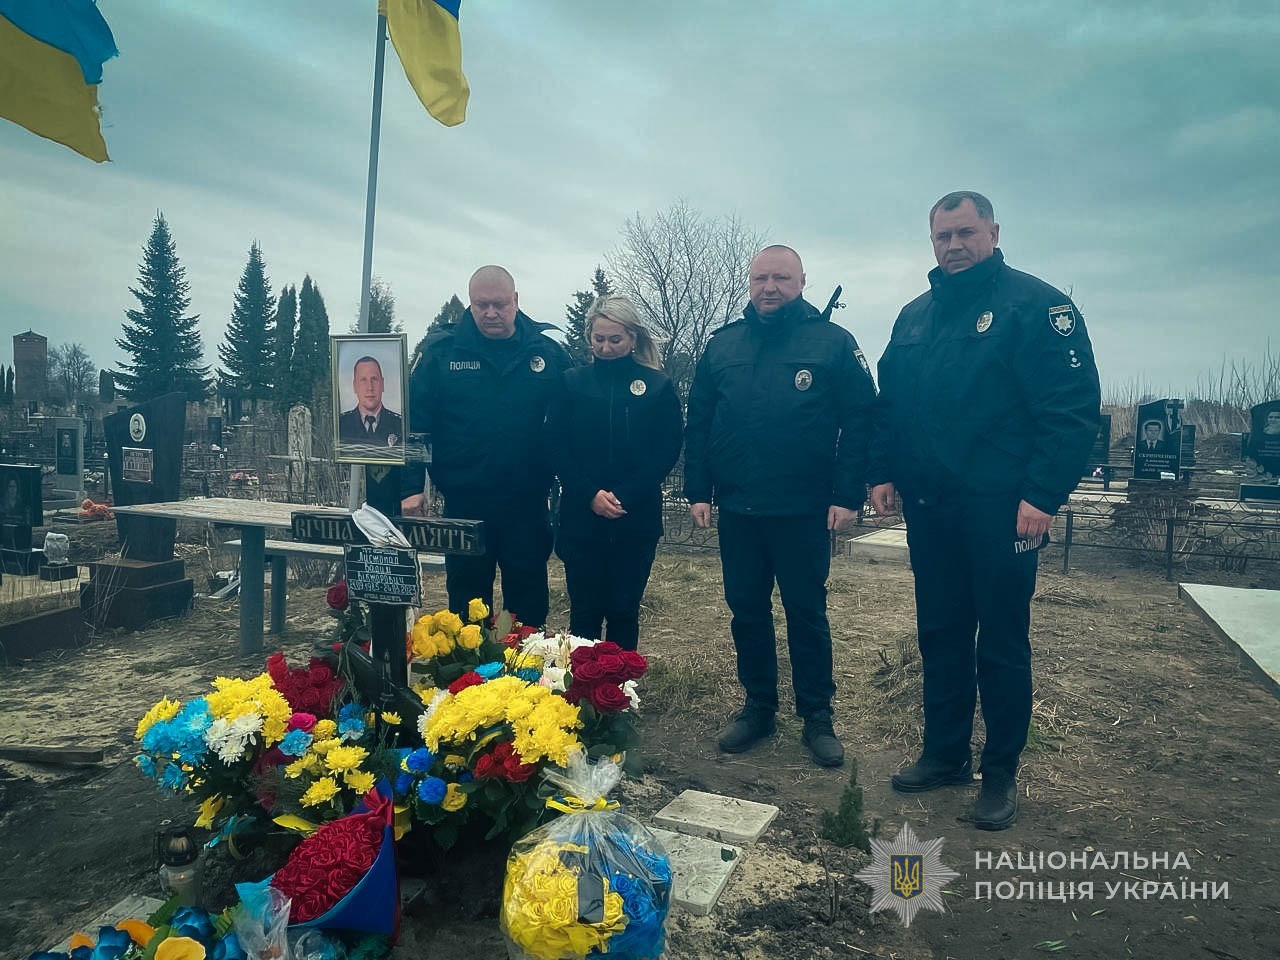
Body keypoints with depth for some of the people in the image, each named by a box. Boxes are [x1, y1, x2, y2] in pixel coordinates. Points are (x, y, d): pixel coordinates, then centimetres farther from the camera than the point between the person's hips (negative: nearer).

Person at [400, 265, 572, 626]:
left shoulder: (548, 353, 0)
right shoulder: (441, 350, -1)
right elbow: (414, 421, -3)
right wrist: (410, 486, -11)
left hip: (527, 505, 0)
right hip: (464, 502, 0)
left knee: (528, 604, 12)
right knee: (467, 603, 14)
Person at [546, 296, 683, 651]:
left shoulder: (657, 385, 2)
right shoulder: (572, 383, 4)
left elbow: (668, 450, -3)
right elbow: (556, 447, 0)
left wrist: (625, 496, -13)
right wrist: (590, 495, -13)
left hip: (637, 518, 0)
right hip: (580, 516, 1)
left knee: (624, 611, 8)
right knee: (584, 611, 4)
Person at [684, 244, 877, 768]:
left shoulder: (833, 342, -2)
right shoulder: (723, 345, 9)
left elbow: (858, 422, -6)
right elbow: (697, 423, 9)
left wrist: (847, 495, -13)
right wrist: (697, 491, 2)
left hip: (804, 510, -3)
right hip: (736, 509, 4)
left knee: (806, 612, 7)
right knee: (746, 610, 12)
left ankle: (817, 717, 21)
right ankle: (758, 706, 28)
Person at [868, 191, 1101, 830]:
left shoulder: (1035, 304, -6)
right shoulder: (915, 315, 14)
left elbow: (1074, 409, -13)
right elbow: (889, 404, 17)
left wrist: (1042, 494, -20)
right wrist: (882, 472, 6)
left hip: (999, 507, -6)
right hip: (926, 505, 6)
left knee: (1001, 644, 5)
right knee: (939, 635, 14)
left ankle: (1000, 773, 20)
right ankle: (945, 753, 29)